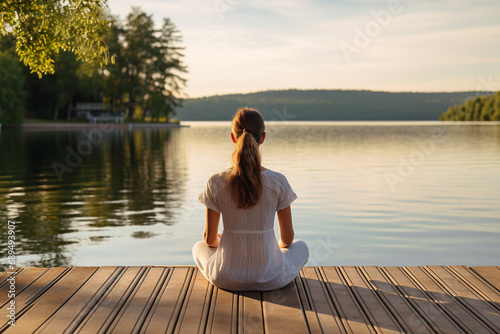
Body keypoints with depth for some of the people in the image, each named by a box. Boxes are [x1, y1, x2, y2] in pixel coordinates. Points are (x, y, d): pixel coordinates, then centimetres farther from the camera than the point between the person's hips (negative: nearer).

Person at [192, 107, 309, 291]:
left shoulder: (216, 183, -13)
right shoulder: (278, 182, -14)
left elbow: (209, 239, -3)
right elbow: (287, 238, -3)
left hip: (226, 278, 1)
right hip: (271, 279, 0)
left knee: (199, 247, 34)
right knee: (301, 247, 32)